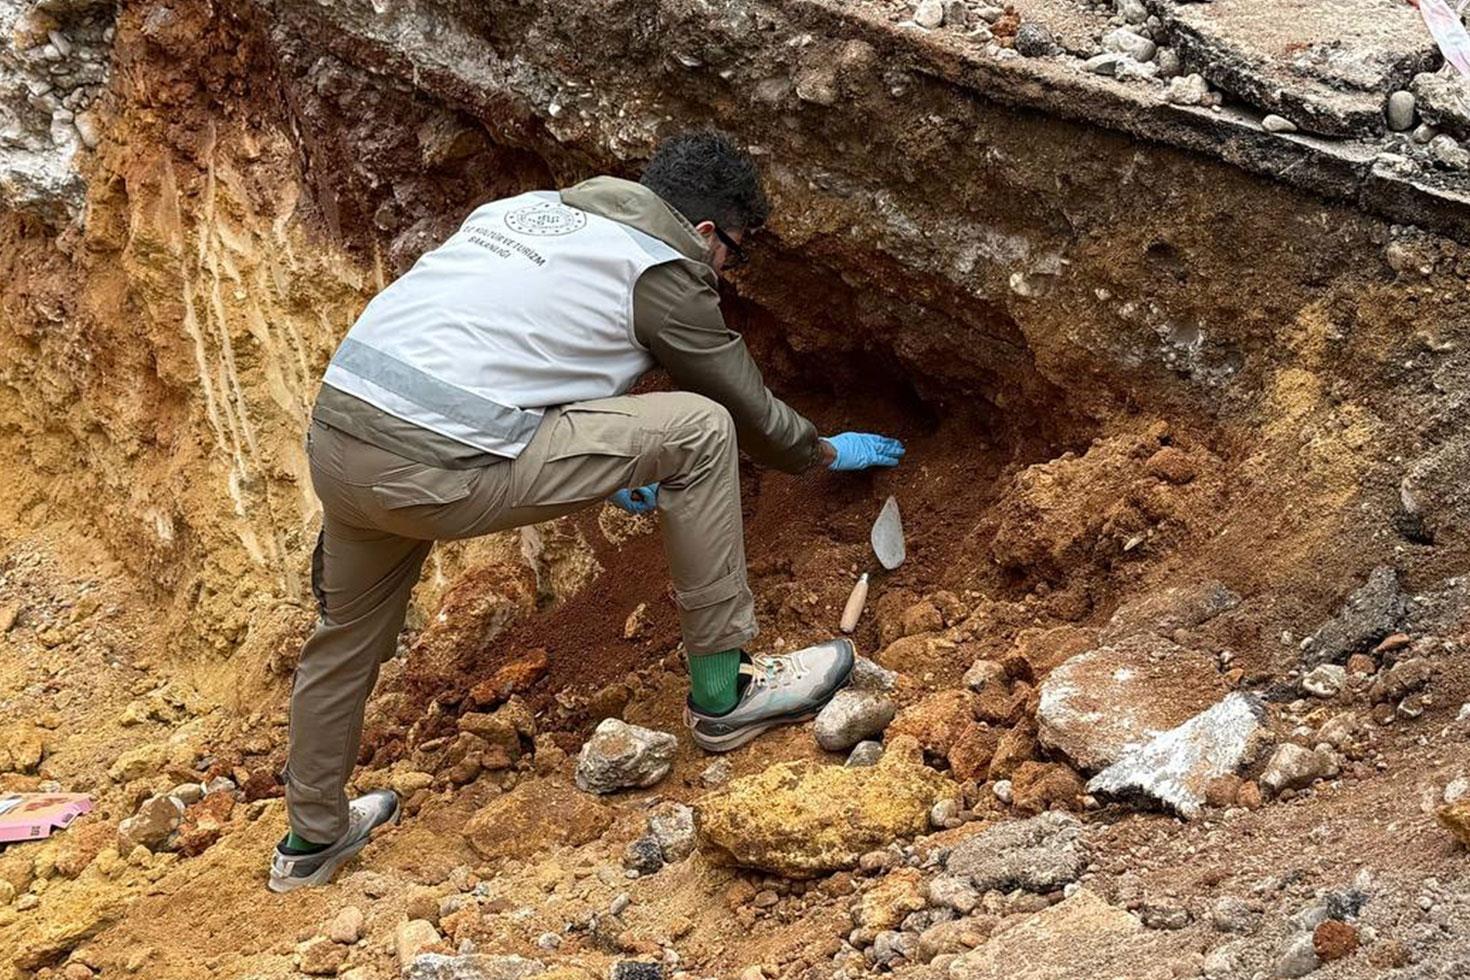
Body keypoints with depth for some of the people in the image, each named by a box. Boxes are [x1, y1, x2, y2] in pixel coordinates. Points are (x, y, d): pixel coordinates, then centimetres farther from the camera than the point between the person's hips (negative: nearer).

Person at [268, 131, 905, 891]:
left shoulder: (529, 208, 25)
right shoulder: (664, 269, 3)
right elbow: (749, 410, 15)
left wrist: (605, 469, 41)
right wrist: (828, 453, 35)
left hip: (334, 432, 8)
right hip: (438, 468, -8)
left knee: (350, 632, 30)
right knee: (699, 431, -1)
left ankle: (312, 838, 48)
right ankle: (724, 692, 7)